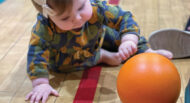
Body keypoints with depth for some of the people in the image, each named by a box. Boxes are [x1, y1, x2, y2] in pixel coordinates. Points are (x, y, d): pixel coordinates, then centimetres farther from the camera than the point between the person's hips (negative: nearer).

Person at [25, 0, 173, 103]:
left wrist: (129, 41, -54)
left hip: (97, 39, 0)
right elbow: (37, 51, -43)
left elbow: (125, 18, -36)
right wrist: (40, 83, -52)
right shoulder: (44, 28, -47)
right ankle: (103, 57, -2)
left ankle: (146, 52, 22)